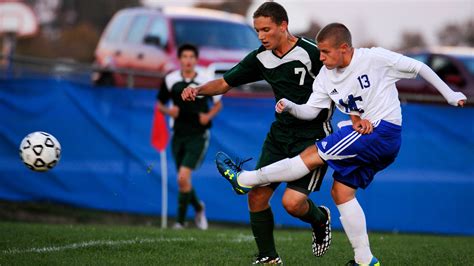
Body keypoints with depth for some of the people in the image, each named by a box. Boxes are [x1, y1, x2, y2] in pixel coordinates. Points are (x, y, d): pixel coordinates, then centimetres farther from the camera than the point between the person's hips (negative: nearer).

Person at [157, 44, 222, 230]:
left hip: (198, 136, -4)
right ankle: (198, 208, 41)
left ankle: (180, 220, -6)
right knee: (184, 180, 12)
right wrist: (168, 111, -10)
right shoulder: (170, 80, 0)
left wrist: (208, 116, -9)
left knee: (183, 178, -17)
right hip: (178, 135, 4)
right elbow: (160, 104, 12)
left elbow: (218, 104, 10)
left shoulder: (206, 81, -4)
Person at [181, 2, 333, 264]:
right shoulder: (261, 58, 2)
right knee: (257, 196, -1)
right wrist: (198, 90, -7)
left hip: (313, 136, -6)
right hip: (280, 133, 6)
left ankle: (320, 219, 18)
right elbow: (225, 83, 11)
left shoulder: (311, 53, -18)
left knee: (292, 202, -17)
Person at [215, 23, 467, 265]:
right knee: (341, 191, 3)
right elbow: (310, 111, 2)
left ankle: (243, 179, -5)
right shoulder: (326, 75, 5)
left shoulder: (375, 58, -13)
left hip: (383, 129, -8)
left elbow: (419, 68, -4)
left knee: (313, 155, -12)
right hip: (362, 137, 8)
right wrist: (290, 106, -19)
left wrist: (450, 94, 0)